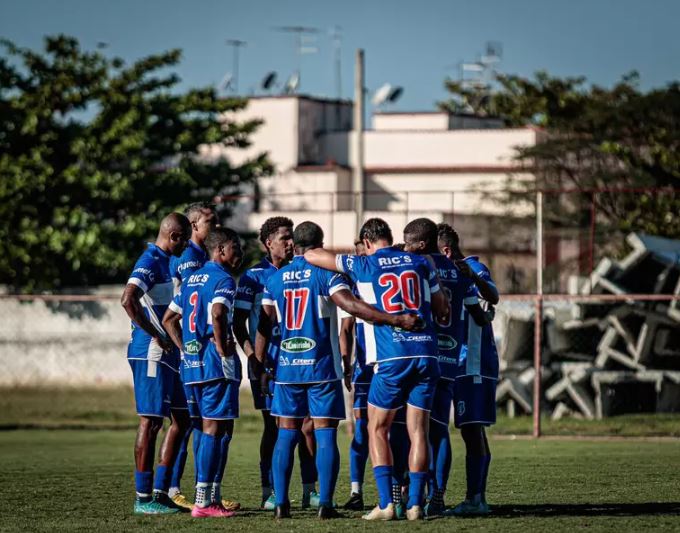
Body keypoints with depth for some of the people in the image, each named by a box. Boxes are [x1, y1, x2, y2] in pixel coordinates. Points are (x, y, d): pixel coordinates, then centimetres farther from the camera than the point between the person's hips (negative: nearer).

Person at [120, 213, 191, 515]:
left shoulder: (165, 262, 17)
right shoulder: (150, 262, -14)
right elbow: (128, 300, -28)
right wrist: (156, 336, -21)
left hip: (167, 354, 10)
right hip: (150, 354, -10)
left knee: (181, 419, 12)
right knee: (151, 421, -5)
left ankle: (161, 491, 16)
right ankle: (143, 498, -1)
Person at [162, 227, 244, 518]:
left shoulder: (191, 279, 17)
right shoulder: (223, 279, -9)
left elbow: (169, 319, 21)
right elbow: (218, 314, -28)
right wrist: (222, 348, -17)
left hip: (192, 363, 9)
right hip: (216, 363, -9)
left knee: (208, 427, 15)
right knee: (215, 428, -6)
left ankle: (211, 495, 17)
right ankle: (204, 502, -9)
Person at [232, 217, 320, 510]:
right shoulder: (253, 277, -2)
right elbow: (238, 321, -2)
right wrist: (251, 355, -13)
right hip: (267, 362, -4)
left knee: (308, 424, 0)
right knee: (272, 426, -2)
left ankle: (310, 490, 6)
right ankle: (269, 492, 4)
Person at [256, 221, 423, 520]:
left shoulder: (275, 280, 7)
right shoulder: (325, 274, -6)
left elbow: (264, 327, 9)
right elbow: (352, 306, -21)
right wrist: (396, 320, -24)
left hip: (287, 368, 4)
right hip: (322, 367, -3)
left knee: (286, 436, 9)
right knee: (325, 436, 0)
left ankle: (281, 504, 4)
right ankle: (325, 504, -5)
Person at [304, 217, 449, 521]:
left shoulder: (362, 266, 3)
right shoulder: (420, 264, 12)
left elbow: (312, 256, 9)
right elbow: (442, 309, 18)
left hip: (392, 357, -3)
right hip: (426, 353, 3)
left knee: (377, 428, 8)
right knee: (418, 429, 6)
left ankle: (386, 503, -2)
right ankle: (415, 504, 1)